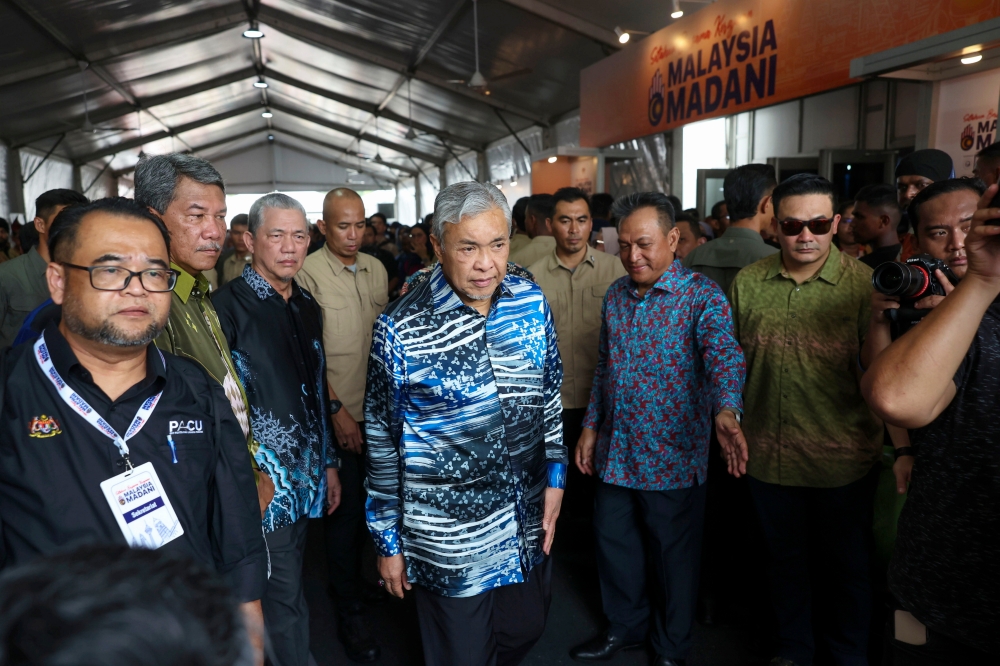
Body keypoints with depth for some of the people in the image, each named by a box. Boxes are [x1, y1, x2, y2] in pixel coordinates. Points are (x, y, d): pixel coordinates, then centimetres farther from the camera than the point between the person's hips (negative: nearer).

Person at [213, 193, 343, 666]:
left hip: (306, 477, 7)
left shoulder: (307, 306, 9)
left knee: (287, 588, 19)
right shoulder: (228, 305, -12)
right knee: (285, 601, 3)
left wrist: (328, 462, 17)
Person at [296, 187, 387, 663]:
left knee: (367, 500, 17)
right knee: (345, 507, 3)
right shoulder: (309, 273, -11)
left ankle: (351, 576, 40)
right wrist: (336, 409, -14)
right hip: (338, 412, -5)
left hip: (376, 408, 5)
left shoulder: (375, 269, 7)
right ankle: (349, 611, 19)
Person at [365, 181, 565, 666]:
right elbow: (382, 440, -8)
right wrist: (387, 540, -2)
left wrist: (555, 476, 8)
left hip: (528, 523, 5)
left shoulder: (532, 302, -4)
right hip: (448, 537, -4)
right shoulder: (400, 330, -17)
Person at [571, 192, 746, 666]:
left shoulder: (702, 295, -13)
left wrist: (726, 409, -48)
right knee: (613, 543, 19)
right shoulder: (616, 295, 5)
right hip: (615, 451, 6)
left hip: (672, 455, -5)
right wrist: (591, 424, 10)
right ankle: (625, 626, 42)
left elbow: (723, 352, -30)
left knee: (674, 555, 12)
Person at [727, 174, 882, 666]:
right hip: (769, 455, 3)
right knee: (786, 560, 21)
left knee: (850, 565, 17)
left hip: (844, 459, -2)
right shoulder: (747, 283, -2)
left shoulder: (863, 283, -11)